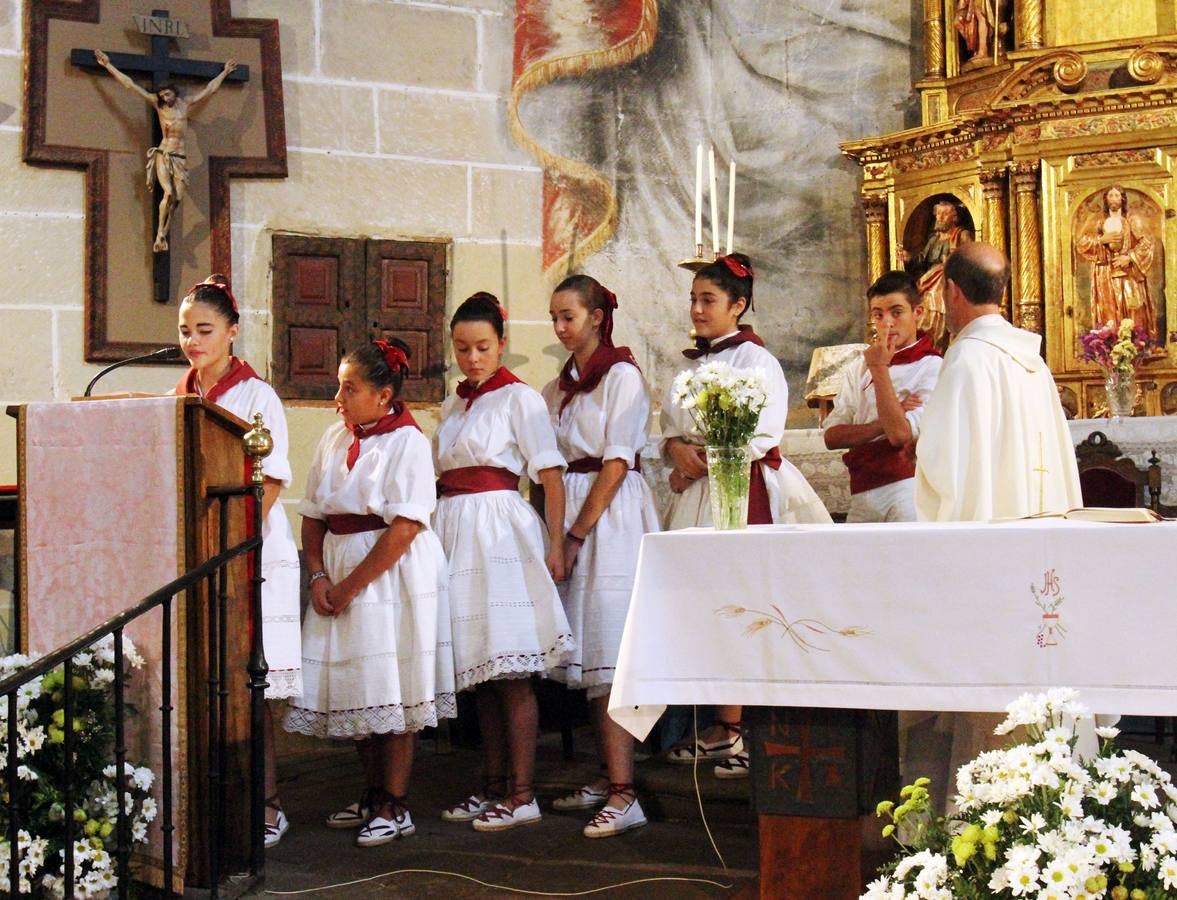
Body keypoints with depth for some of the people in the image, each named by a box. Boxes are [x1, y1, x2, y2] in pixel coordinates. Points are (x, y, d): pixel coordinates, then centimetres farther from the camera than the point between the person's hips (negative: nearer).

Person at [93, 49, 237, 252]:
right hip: (163, 155, -3)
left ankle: (163, 236, -2)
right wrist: (108, 66, 7)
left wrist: (225, 72, 33)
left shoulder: (186, 105, 13)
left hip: (180, 158, 3)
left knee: (177, 198, -9)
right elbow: (130, 85, 7)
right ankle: (160, 234, -10)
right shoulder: (158, 104, 6)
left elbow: (210, 89, 25)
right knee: (169, 193, -21)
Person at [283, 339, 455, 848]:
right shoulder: (334, 439, 10)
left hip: (394, 574, -6)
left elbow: (406, 525, -17)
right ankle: (372, 796, 24)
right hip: (339, 570, 6)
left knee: (392, 691, -4)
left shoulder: (407, 441, -10)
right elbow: (313, 514, 11)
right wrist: (319, 575, -4)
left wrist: (353, 583, -16)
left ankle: (395, 807, 5)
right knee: (355, 690, 10)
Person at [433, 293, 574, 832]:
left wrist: (556, 545, -15)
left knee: (509, 671, -6)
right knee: (479, 671, 10)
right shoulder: (453, 405, 17)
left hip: (501, 531, -7)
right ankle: (493, 785, 18)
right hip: (457, 533, 7)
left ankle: (522, 795, -2)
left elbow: (551, 475, -8)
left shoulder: (518, 398, -3)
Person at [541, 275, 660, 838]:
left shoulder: (622, 376, -4)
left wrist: (578, 534, -14)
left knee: (610, 655, -13)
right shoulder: (558, 388, 18)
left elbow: (617, 463, -11)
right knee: (586, 654, 7)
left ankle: (623, 796, -15)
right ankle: (607, 778, 14)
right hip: (567, 518, 7)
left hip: (611, 517, -7)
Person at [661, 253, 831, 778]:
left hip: (743, 491, -7)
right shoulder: (693, 365, 19)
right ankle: (722, 727, 9)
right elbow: (671, 427, 19)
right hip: (695, 493, 7)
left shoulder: (755, 360, -4)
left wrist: (707, 460, -12)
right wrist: (678, 449, -3)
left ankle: (747, 732, -6)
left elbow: (764, 435, -13)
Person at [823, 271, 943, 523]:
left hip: (907, 491, -5)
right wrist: (885, 423, -12)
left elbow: (900, 434, -17)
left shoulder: (931, 367, -5)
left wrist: (880, 369, -12)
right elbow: (832, 436, 2)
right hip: (861, 494, 5)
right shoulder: (858, 367, 11)